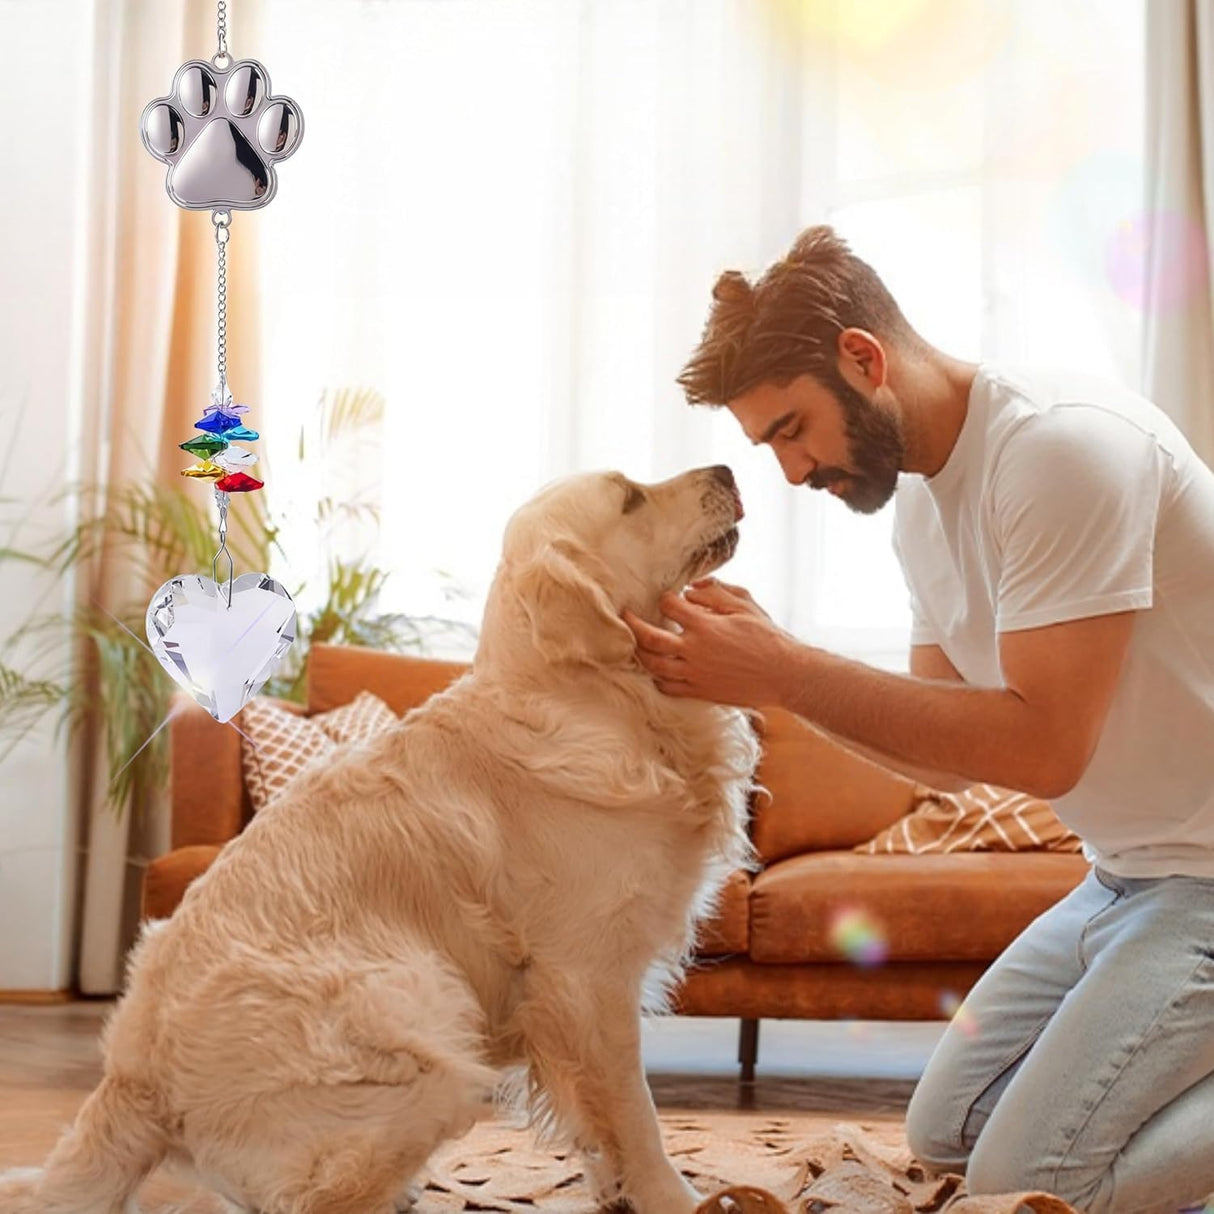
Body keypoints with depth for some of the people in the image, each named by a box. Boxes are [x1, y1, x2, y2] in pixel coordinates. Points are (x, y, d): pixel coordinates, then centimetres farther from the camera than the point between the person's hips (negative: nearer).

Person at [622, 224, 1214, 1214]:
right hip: (1130, 869, 9)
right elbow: (954, 758, 6)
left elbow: (1041, 747, -26)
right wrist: (765, 665, -8)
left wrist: (786, 672, -24)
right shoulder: (920, 498, 7)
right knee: (947, 1134, 11)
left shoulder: (1064, 444, -21)